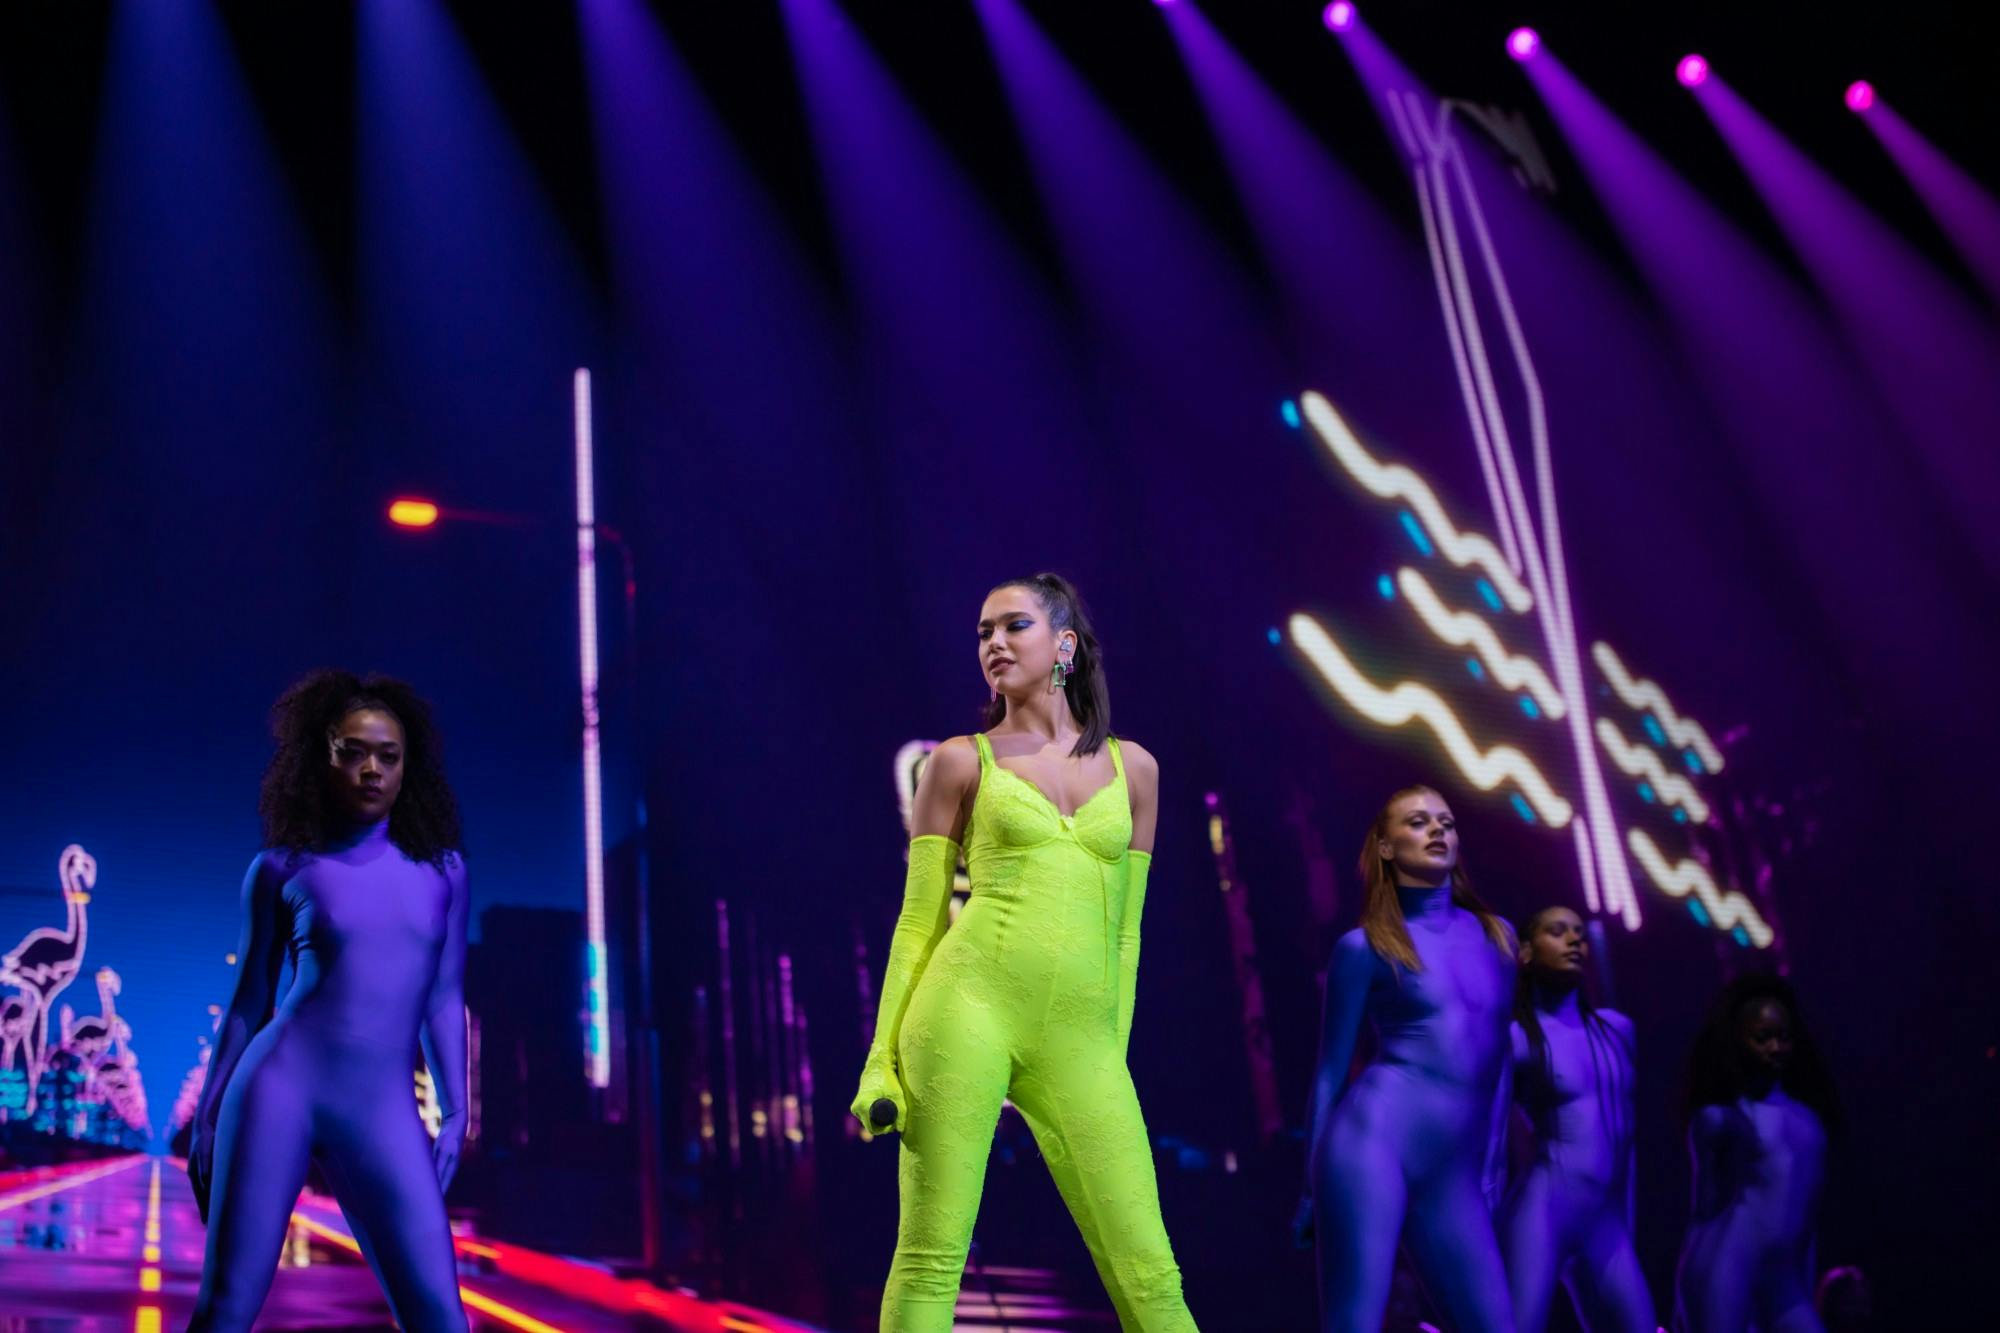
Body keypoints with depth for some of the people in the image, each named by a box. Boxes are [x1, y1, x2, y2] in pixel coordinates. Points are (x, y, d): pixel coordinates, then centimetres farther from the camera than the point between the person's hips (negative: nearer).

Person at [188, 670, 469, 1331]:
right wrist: (207, 1115, 10)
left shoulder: (441, 869, 11)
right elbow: (249, 999, 11)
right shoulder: (280, 869, 6)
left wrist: (455, 1111, 8)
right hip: (281, 1084, -1)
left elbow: (444, 998, 13)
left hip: (384, 1113, 1)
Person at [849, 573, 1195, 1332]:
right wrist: (882, 1059, 2)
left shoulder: (1132, 768, 16)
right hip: (970, 1004, -2)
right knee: (932, 1254, -5)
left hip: (1079, 1038, 2)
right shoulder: (962, 762, 9)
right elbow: (919, 919, 8)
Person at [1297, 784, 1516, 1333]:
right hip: (1374, 1136, -5)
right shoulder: (1364, 946, 5)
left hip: (1453, 1170, 5)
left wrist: (1490, 1162, 18)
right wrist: (1312, 1186, 6)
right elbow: (1331, 1069, 7)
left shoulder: (1497, 935, 18)